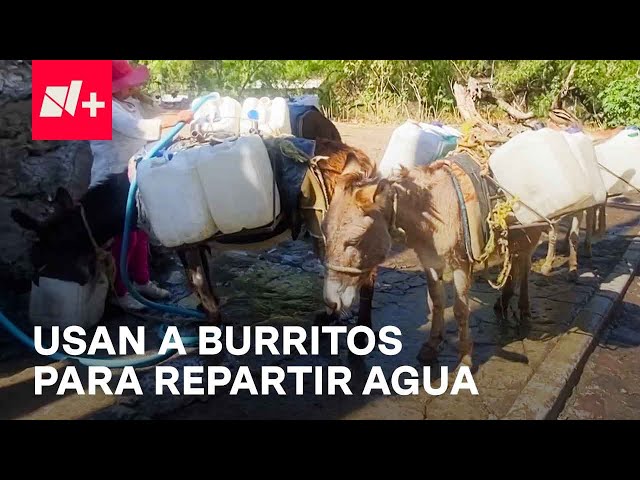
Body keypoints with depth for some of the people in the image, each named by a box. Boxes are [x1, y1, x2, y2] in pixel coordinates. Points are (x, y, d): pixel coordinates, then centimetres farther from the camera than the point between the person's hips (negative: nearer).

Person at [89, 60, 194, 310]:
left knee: (141, 231, 16)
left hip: (134, 178, 8)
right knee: (123, 236, -1)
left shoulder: (132, 102, 8)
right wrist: (176, 119, -34)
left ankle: (142, 281, 32)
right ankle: (118, 291, 16)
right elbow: (139, 128, -33)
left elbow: (145, 133, 11)